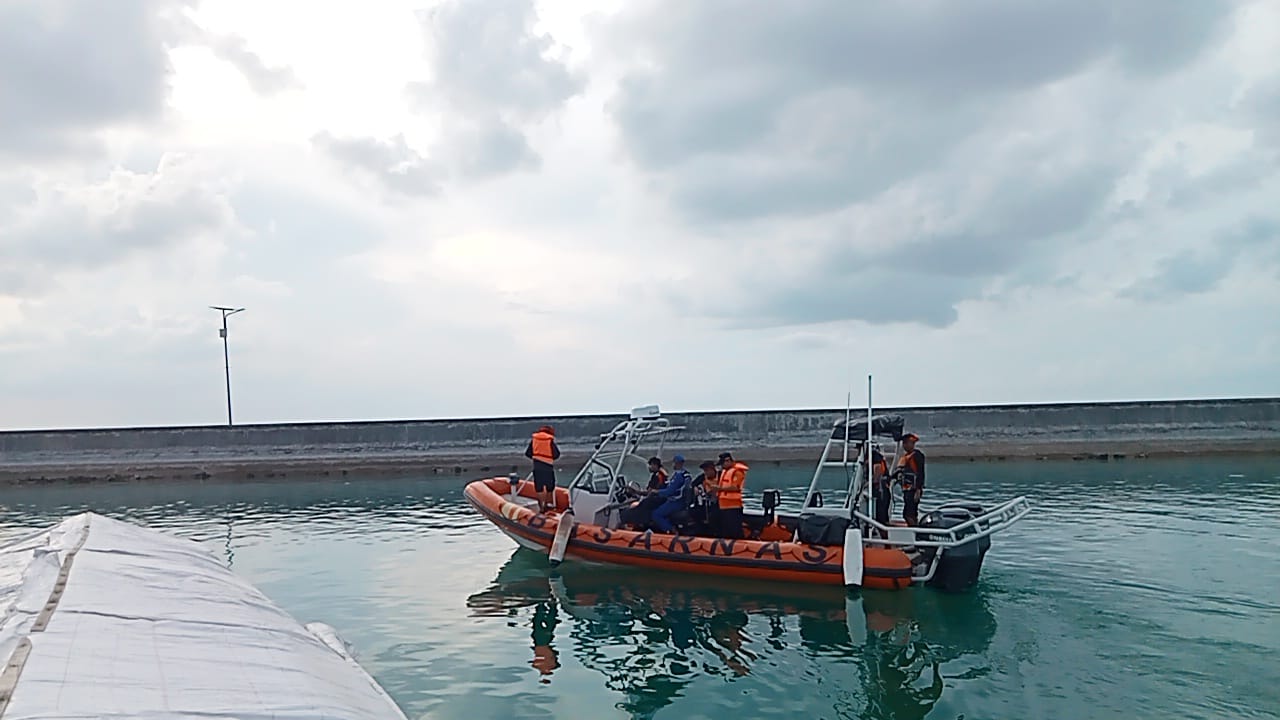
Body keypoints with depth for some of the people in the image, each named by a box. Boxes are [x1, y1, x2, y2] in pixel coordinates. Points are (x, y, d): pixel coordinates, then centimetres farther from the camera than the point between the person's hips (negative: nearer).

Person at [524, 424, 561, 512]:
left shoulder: (533, 439, 5)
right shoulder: (550, 440, -4)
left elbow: (527, 453, 6)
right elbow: (556, 454, -5)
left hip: (537, 465, 3)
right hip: (548, 465, -2)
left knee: (539, 487, 7)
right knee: (550, 485, 16)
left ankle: (541, 506, 6)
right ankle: (548, 503, 23)